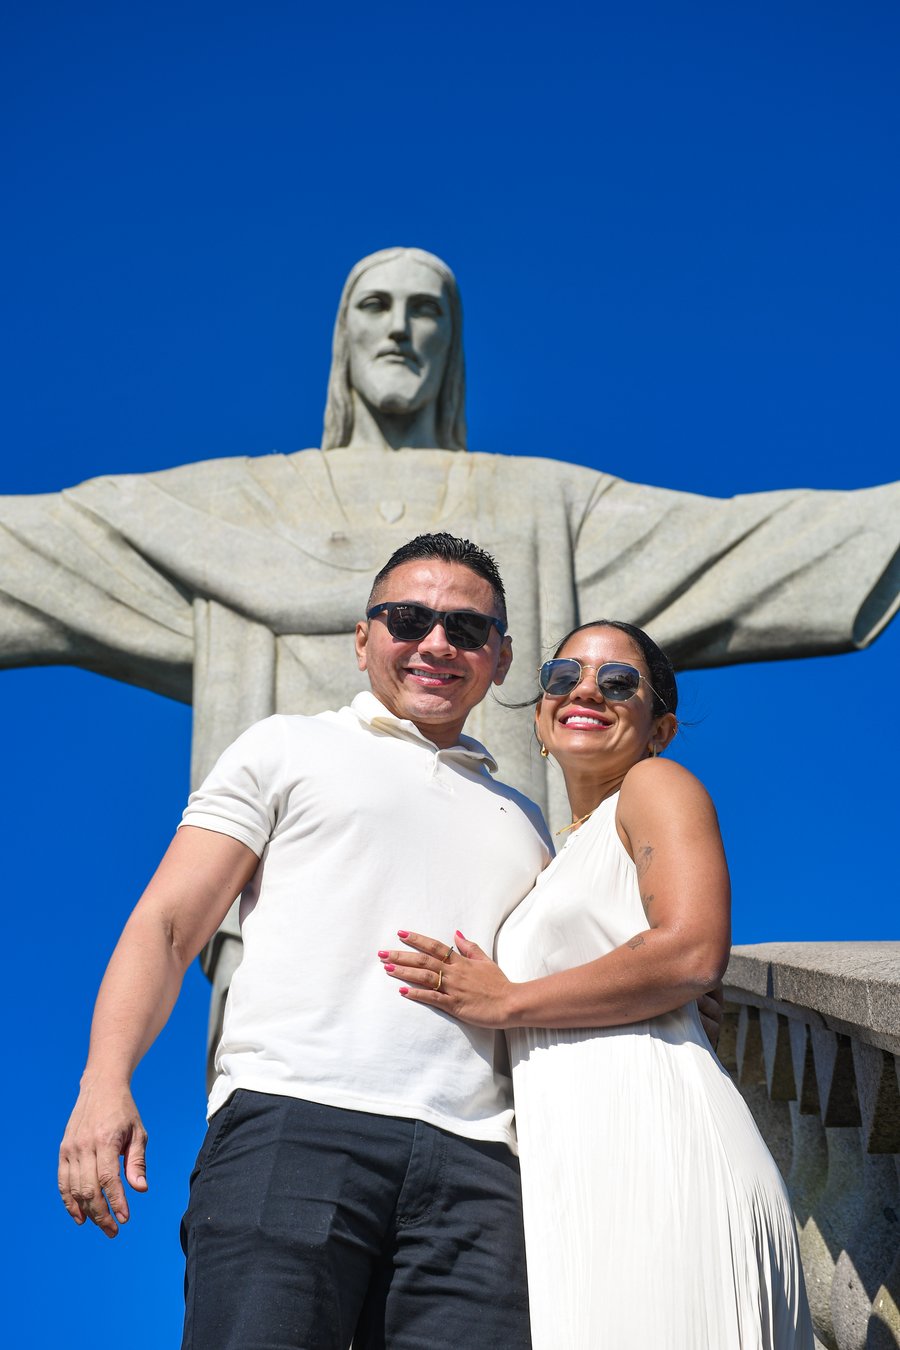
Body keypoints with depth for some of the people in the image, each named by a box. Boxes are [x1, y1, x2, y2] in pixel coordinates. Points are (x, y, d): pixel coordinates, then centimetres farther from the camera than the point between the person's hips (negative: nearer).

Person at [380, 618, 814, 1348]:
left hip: (652, 1149, -7)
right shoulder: (560, 862, 27)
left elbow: (693, 951, -13)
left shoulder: (657, 784, 5)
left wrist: (506, 1002, -8)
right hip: (576, 1175, 7)